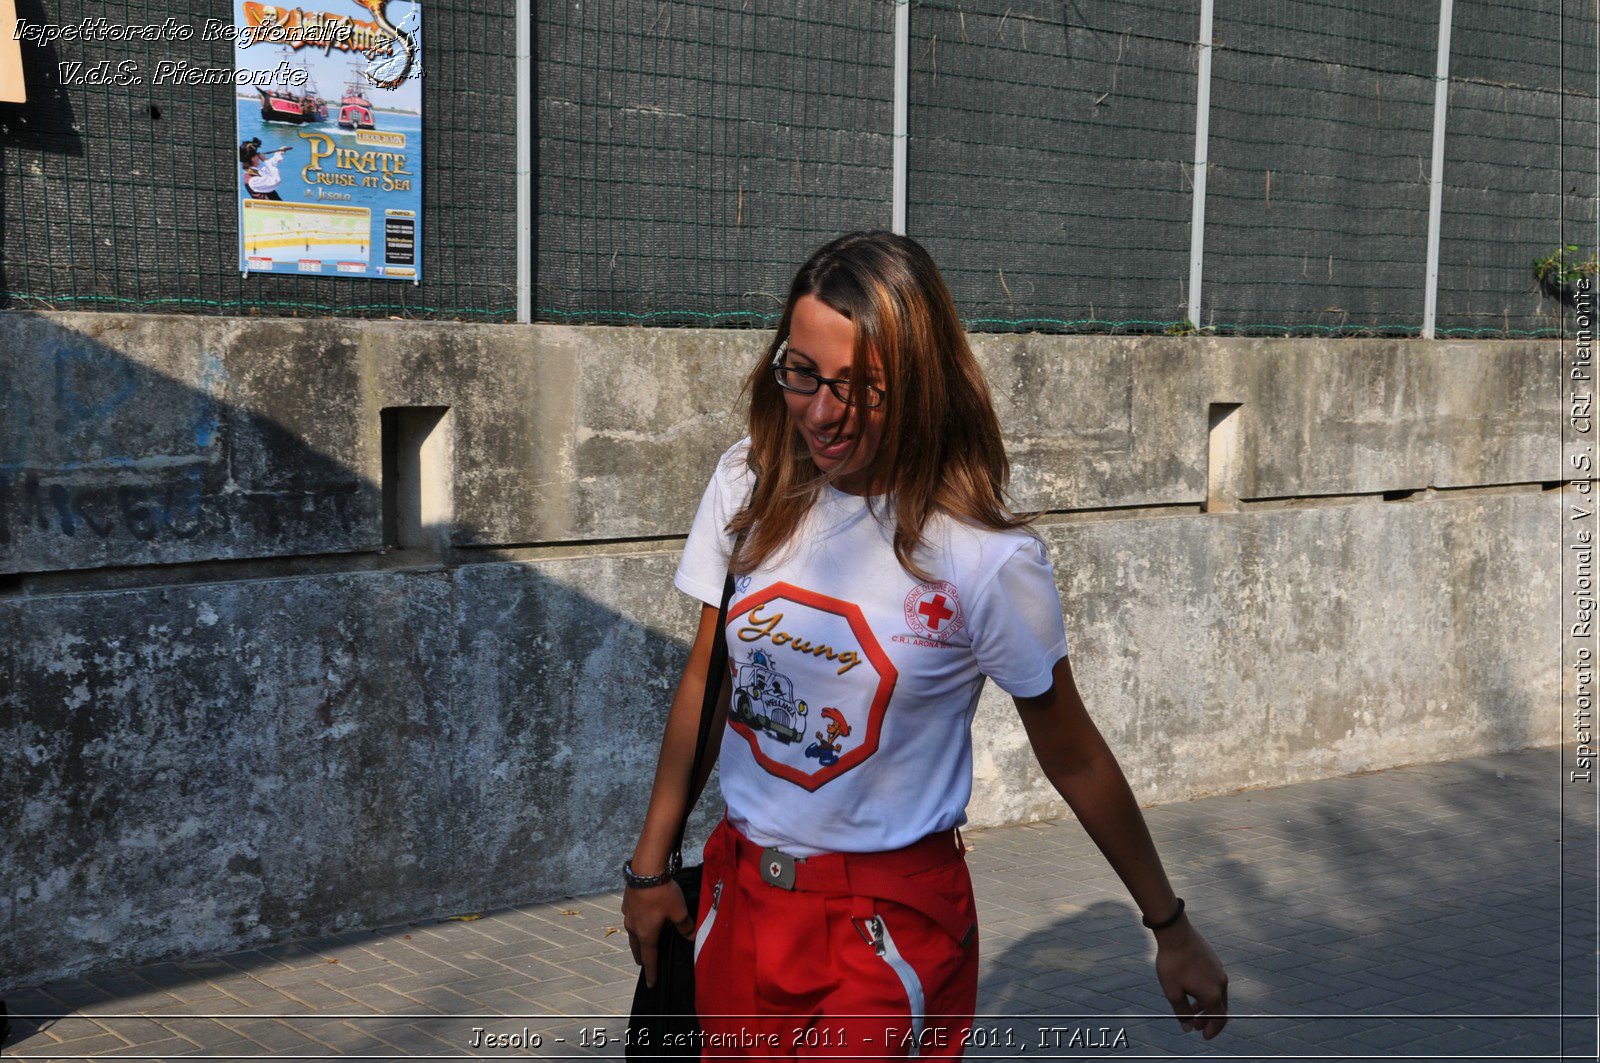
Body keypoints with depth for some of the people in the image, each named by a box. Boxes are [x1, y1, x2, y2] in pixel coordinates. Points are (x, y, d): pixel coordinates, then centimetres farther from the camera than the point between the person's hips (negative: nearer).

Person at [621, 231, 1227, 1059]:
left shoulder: (987, 560, -17)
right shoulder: (750, 484, -4)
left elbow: (1073, 757, -6)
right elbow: (705, 681, 6)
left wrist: (1171, 929, 3)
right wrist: (650, 867, 10)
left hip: (893, 924, -4)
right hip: (739, 893, 4)